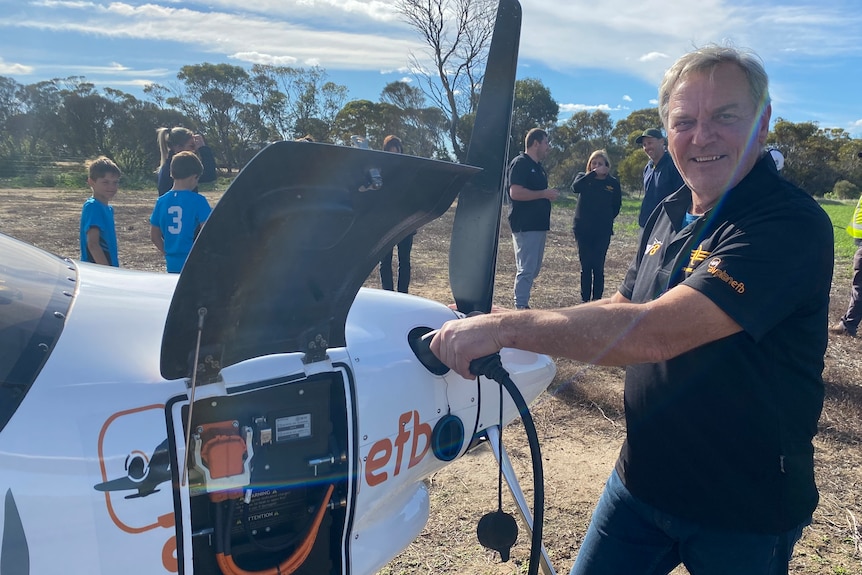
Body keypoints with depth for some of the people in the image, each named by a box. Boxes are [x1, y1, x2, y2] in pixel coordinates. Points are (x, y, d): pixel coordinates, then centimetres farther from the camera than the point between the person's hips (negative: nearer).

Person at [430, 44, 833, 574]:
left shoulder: (791, 225, -24)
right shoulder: (670, 213, 3)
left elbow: (655, 333, -34)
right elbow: (620, 310, 8)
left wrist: (507, 326, -32)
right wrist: (487, 322, -4)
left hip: (745, 509, -6)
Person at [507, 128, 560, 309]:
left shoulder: (538, 166, 19)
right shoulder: (520, 163, -11)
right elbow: (515, 192, -23)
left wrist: (550, 194, 12)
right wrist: (544, 194, -18)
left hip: (538, 225, 10)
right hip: (525, 226, -10)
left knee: (534, 269, 13)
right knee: (526, 269, -9)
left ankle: (523, 304, 22)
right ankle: (521, 307, -4)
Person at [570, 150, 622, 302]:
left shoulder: (613, 183, 3)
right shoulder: (583, 177, 4)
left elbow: (616, 207, 11)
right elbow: (575, 187, -20)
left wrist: (606, 219, 0)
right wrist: (593, 173, -21)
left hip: (603, 231, -1)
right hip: (583, 230, 1)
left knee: (598, 267, -1)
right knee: (585, 267, 5)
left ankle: (597, 300, 6)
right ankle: (585, 300, 11)